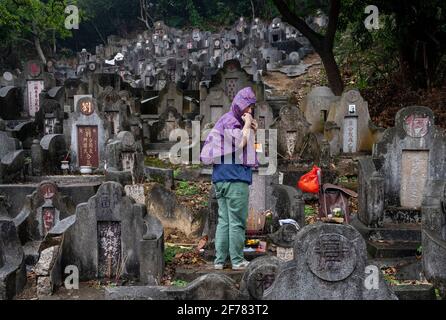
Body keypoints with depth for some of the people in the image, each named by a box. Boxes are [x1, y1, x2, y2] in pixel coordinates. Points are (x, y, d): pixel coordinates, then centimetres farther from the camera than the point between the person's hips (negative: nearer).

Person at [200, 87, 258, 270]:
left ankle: (219, 260, 8)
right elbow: (240, 144, -14)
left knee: (223, 220, 7)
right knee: (237, 222, -4)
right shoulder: (231, 121, -6)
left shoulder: (235, 121, 22)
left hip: (221, 179, 9)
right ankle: (237, 261, 1)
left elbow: (248, 149, 24)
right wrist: (247, 126, -6)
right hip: (235, 178, -9)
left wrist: (253, 132, 11)